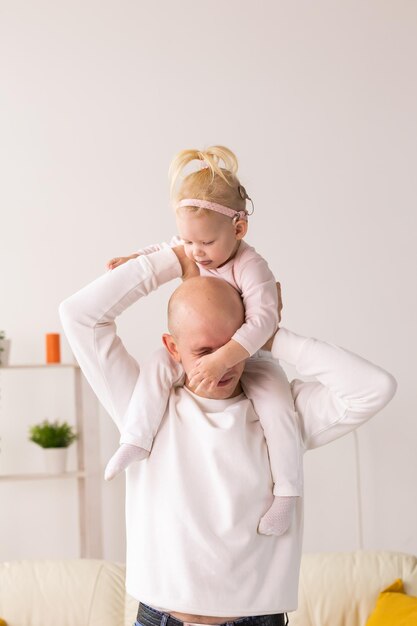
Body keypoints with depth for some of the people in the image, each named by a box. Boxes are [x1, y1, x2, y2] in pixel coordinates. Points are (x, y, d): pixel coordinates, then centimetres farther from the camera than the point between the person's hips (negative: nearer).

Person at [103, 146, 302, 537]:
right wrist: (131, 260, 3)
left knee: (277, 407, -26)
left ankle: (285, 492, -15)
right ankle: (135, 442, -16)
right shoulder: (190, 249, -10)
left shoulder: (250, 267, -31)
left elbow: (263, 319, -43)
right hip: (195, 348, 5)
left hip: (249, 354, -5)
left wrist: (221, 360, -51)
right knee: (158, 364, -20)